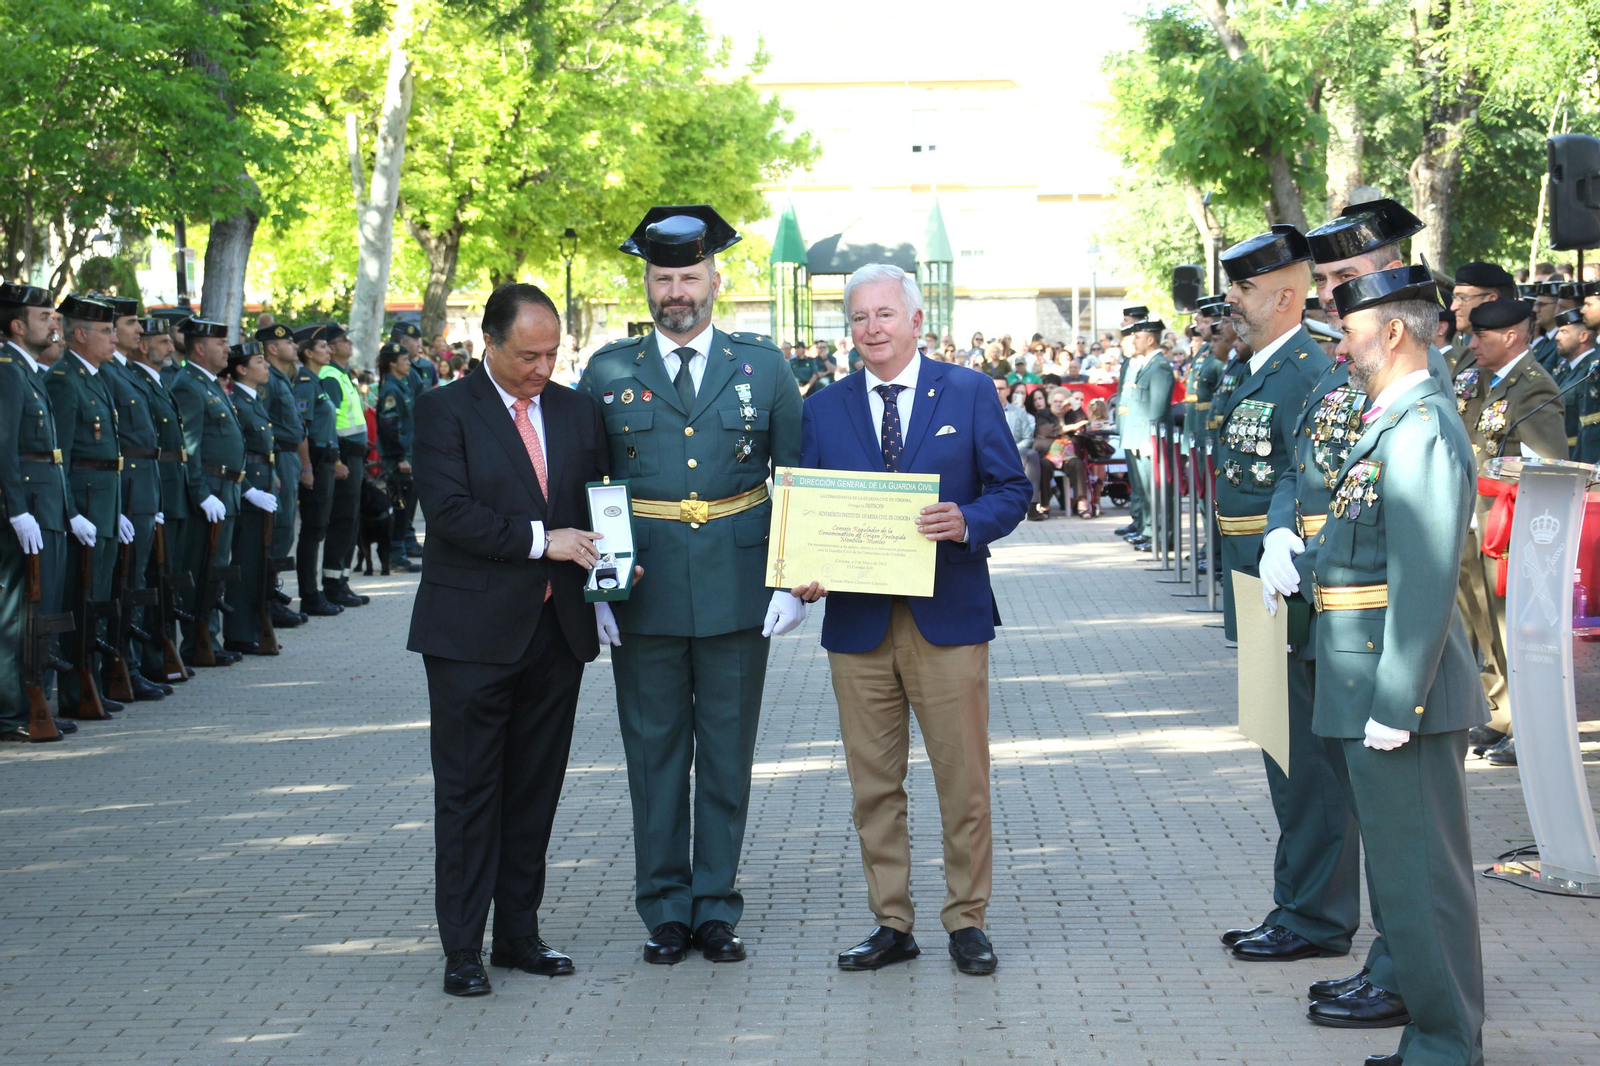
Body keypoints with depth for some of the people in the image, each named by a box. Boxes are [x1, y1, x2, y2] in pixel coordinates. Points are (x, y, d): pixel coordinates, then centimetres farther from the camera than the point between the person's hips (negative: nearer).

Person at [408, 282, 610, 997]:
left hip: (558, 628, 5)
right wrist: (541, 539, -19)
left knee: (536, 789, 10)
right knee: (468, 792, 0)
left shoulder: (577, 411, 11)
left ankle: (519, 934, 20)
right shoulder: (446, 410, -4)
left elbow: (601, 502, 14)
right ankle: (463, 950, 6)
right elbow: (447, 508, -15)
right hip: (474, 632, -5)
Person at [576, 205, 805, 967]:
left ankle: (716, 908, 17)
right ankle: (666, 911, 15)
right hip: (644, 590, 0)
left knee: (728, 755, 6)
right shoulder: (608, 372, 5)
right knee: (654, 755, 5)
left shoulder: (762, 366, 6)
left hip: (738, 589, 0)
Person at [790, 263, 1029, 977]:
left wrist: (967, 523, -17)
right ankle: (891, 924, 15)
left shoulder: (969, 393, 5)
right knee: (873, 783, 6)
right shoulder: (824, 409, 10)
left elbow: (1012, 489, 3)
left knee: (963, 778, 1)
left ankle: (967, 919, 13)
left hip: (947, 617, -2)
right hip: (857, 620, 2)